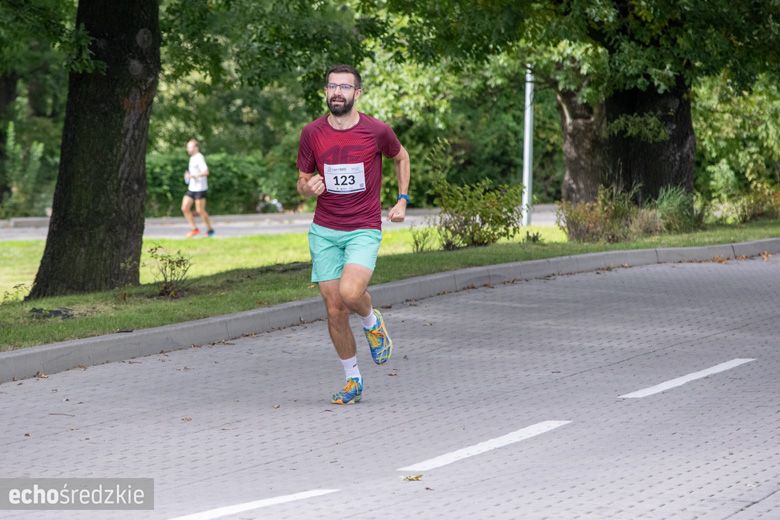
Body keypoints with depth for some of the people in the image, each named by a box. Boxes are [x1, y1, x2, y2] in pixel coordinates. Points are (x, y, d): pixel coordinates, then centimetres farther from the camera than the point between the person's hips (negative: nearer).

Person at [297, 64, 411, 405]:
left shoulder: (377, 131, -6)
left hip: (364, 230, -3)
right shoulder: (312, 133, 0)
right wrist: (308, 188, -14)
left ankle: (372, 322, 9)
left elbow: (401, 158, 15)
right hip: (324, 232, 3)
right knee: (334, 310, 1)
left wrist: (402, 200, 7)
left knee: (350, 293, -27)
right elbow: (302, 182, 10)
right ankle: (353, 380, 18)